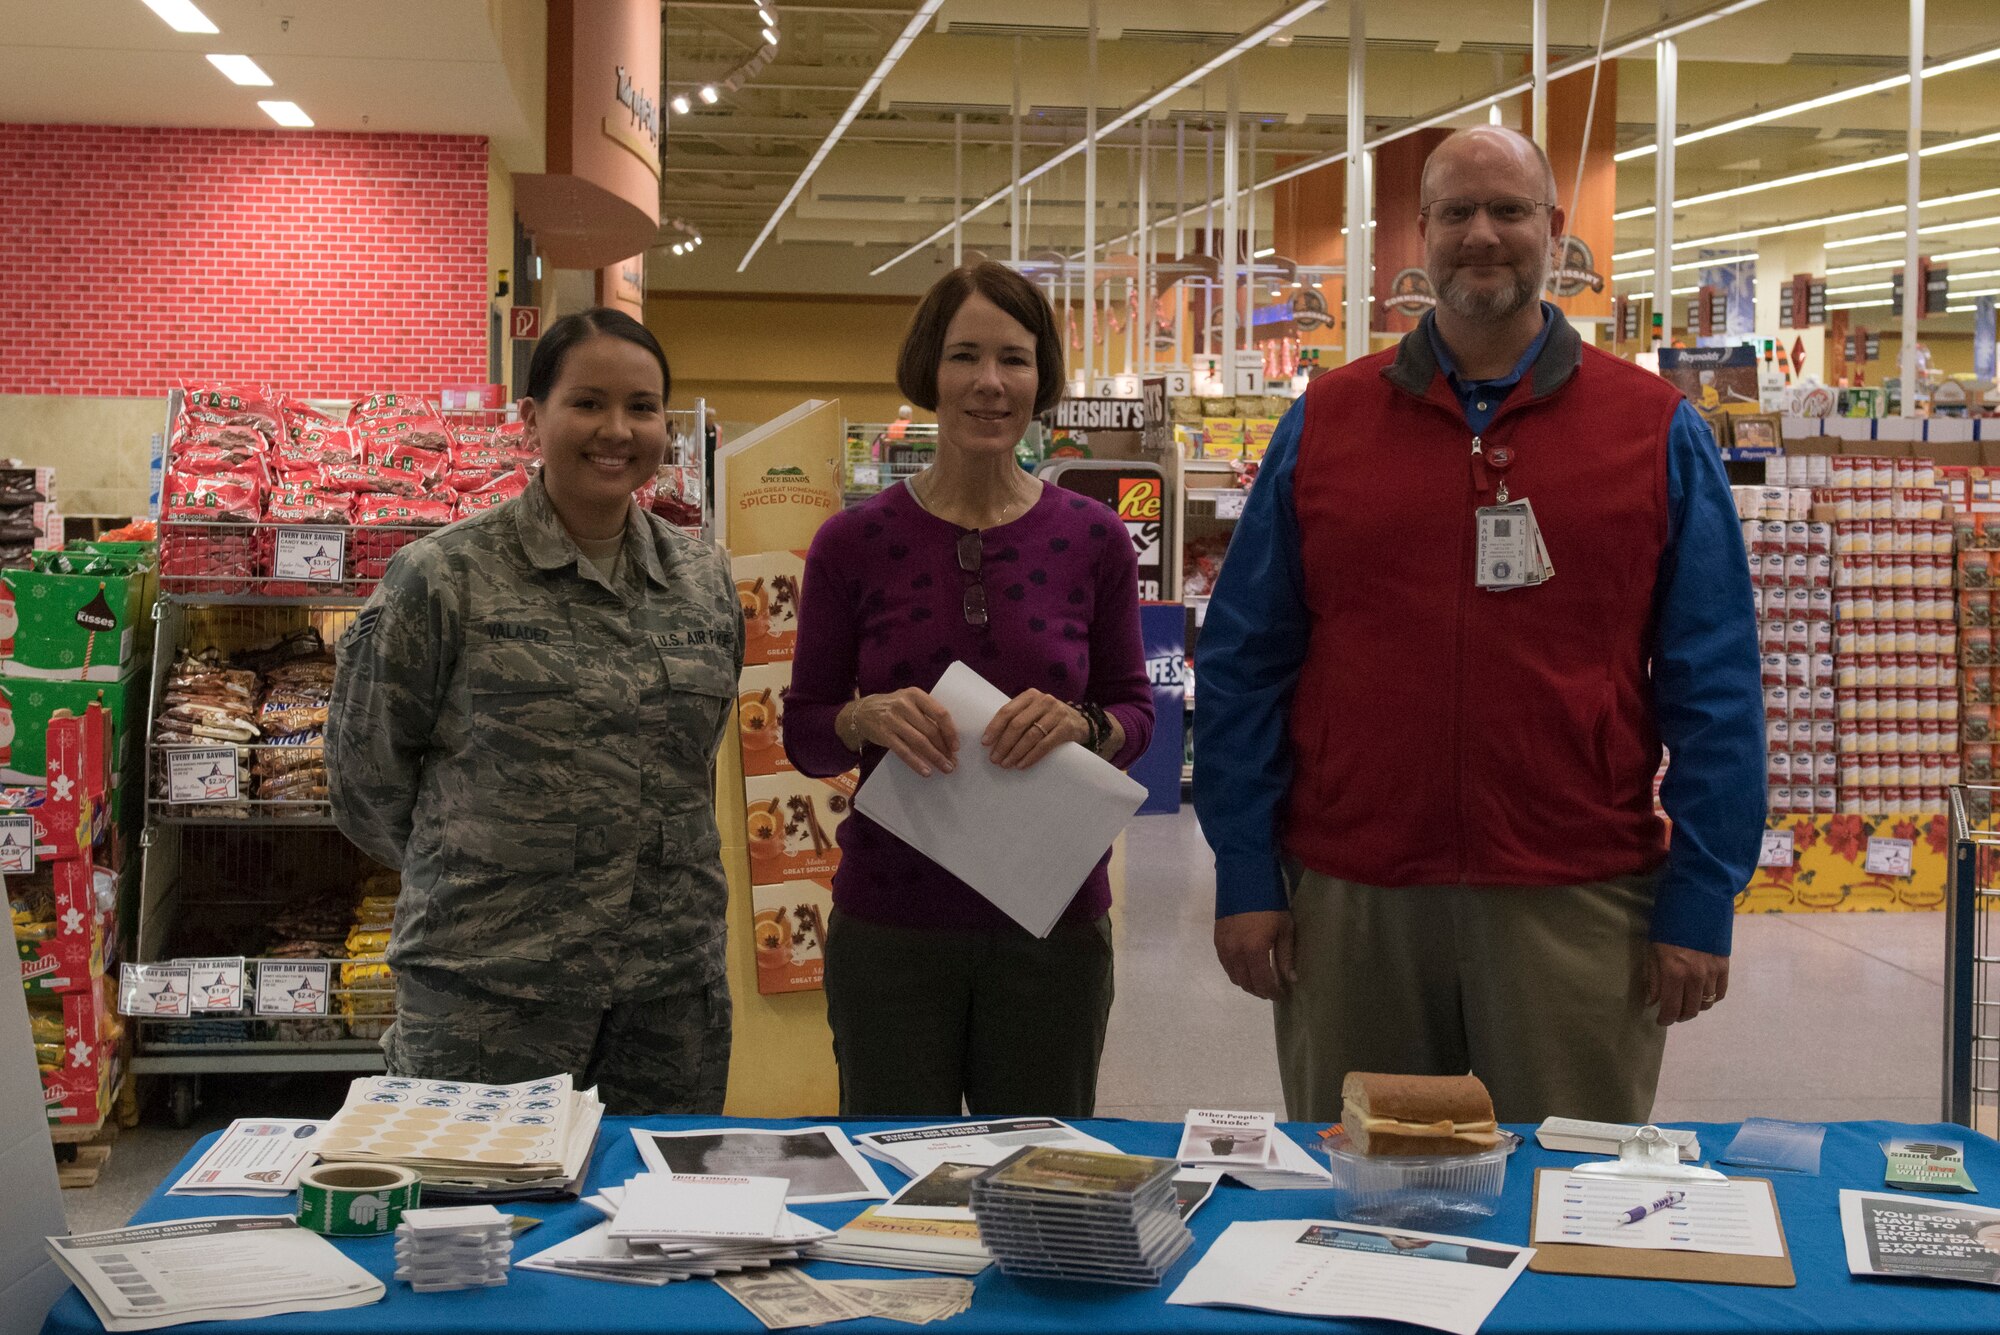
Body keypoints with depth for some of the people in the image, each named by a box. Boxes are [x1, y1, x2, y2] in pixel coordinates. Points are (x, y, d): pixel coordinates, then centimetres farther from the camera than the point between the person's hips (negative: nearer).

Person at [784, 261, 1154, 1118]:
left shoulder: (1092, 540, 1)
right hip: (891, 924, -1)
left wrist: (1080, 723, -16)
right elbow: (802, 734, 2)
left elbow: (1136, 712, 6)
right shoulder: (854, 542, -2)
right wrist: (870, 718, -19)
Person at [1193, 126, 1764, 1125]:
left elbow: (1714, 686, 2)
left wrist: (1700, 903, -4)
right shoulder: (1324, 423, 6)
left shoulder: (1657, 431, 4)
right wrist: (1245, 879, 0)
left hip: (1577, 906, -1)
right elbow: (1244, 664, 5)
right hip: (1347, 903, 1)